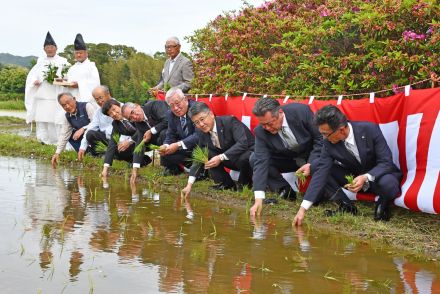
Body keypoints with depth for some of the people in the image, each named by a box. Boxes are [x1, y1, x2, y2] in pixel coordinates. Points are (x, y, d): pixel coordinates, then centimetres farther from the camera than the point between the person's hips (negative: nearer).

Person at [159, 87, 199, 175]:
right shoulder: (171, 114, 0)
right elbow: (170, 136, 3)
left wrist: (178, 145, -39)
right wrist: (165, 146, -22)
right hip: (184, 148, 6)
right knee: (165, 153, -15)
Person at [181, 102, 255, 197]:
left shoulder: (229, 121, -23)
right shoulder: (202, 132, -4)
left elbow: (243, 143, -34)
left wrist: (221, 157, -37)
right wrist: (189, 184, -11)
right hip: (231, 160, 6)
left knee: (244, 158, -38)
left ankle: (245, 184, -7)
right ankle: (226, 184, -3)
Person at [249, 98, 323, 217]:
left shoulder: (302, 111, -27)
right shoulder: (260, 131, -21)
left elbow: (321, 138, -16)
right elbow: (261, 162, -27)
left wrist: (311, 164, -28)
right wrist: (258, 200, -35)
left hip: (312, 157, -3)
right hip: (287, 160, 3)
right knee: (254, 159, -19)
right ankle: (285, 191, -5)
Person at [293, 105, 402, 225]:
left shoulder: (370, 130, -25)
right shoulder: (329, 143, -16)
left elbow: (386, 162, -22)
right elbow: (320, 173, -20)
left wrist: (366, 177, -39)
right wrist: (302, 209, -27)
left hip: (379, 175, -4)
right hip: (354, 179, 4)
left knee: (388, 184, -38)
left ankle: (383, 204, -3)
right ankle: (346, 206, -3)